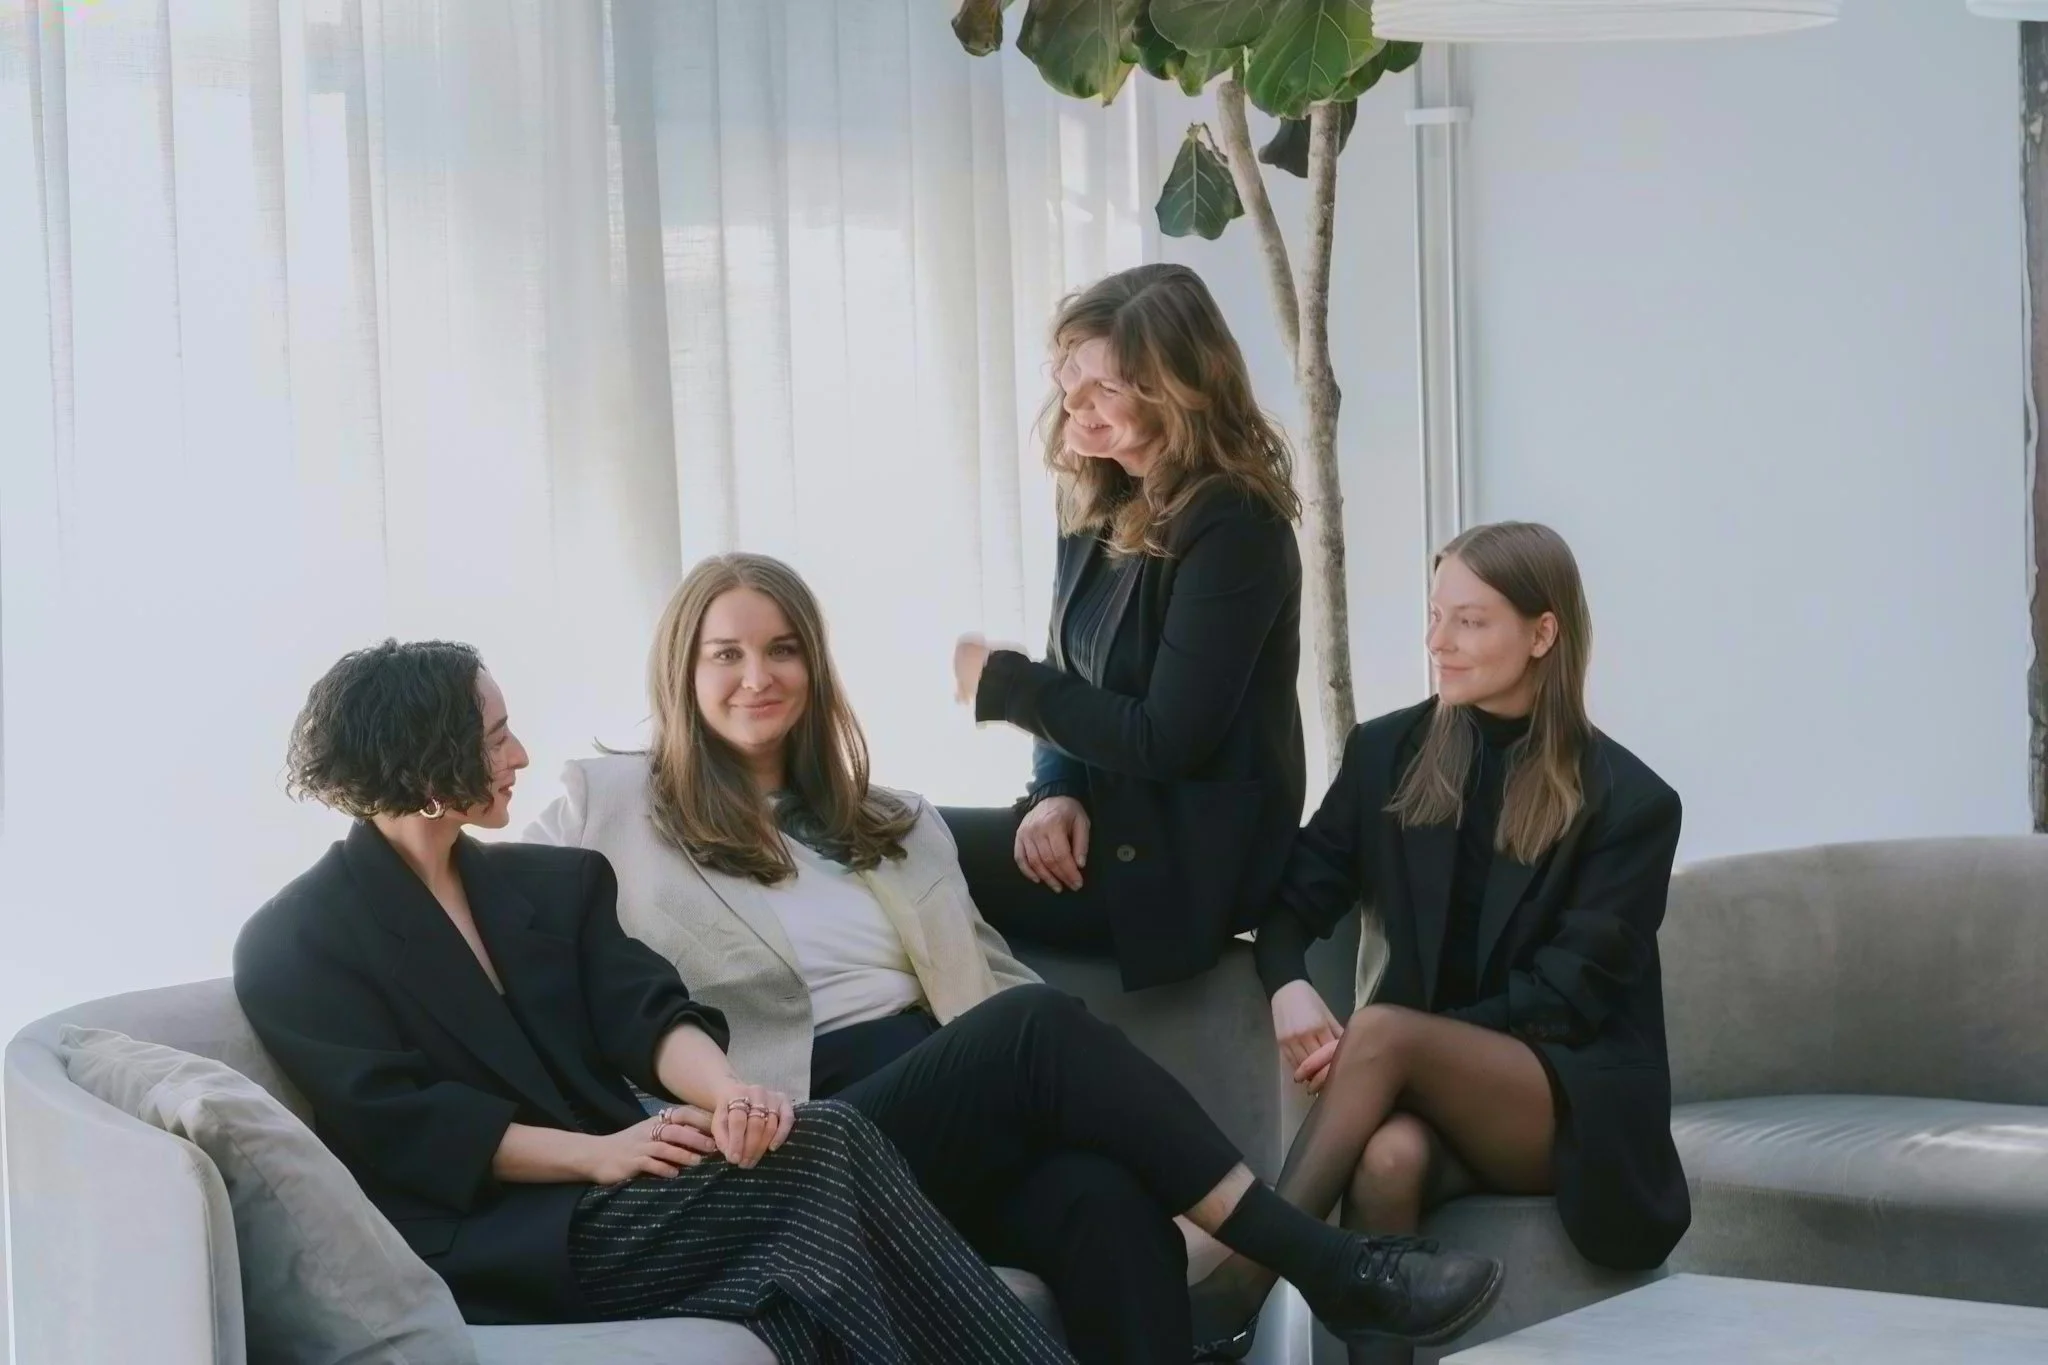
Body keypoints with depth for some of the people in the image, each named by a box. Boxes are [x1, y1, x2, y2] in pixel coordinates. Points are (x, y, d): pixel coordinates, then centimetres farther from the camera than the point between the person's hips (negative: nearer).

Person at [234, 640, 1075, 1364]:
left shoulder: (546, 881, 20)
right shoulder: (296, 943, 0)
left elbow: (644, 1013, 4)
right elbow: (397, 1125, -10)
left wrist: (725, 1089, -20)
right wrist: (594, 1154, -21)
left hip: (605, 1200, 6)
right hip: (490, 1246, -6)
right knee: (821, 1155, -26)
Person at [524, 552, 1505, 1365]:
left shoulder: (890, 824, 26)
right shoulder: (610, 808, 12)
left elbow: (992, 977, 21)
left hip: (959, 1115, 5)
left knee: (1105, 1198, -31)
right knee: (1038, 1026, -29)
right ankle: (1332, 1269, -24)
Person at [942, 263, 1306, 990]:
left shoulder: (1232, 526, -18)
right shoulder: (1099, 501, 8)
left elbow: (1166, 740, -20)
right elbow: (1072, 680, 10)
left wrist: (1001, 682, -11)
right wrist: (1057, 790, -10)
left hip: (1186, 861, -8)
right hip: (1109, 823, 8)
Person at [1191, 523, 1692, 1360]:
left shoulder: (1629, 801, -5)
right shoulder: (1388, 755, 7)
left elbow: (1568, 994, -10)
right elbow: (1296, 894, 10)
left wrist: (1375, 1039, -20)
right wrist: (1287, 986, -16)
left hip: (1575, 1104, -3)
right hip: (1431, 1079, 3)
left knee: (1385, 1032, -33)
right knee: (1388, 1160, -36)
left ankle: (1235, 1291, -38)